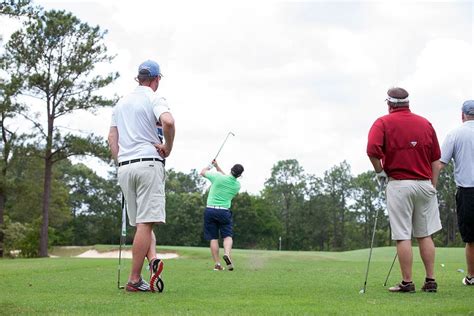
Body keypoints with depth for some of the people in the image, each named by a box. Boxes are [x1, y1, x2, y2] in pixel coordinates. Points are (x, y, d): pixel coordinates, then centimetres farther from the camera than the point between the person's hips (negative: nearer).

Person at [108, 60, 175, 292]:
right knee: (145, 222, -5)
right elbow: (168, 121, -23)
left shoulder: (121, 102, 19)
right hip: (149, 162, -6)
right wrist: (168, 148, -9)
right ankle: (134, 279, -5)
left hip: (124, 167, 6)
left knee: (141, 222, 13)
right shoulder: (154, 99, -2)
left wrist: (120, 163, 16)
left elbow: (112, 138, 16)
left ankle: (152, 258, -8)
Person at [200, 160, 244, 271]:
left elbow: (203, 172, 10)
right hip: (224, 211, 0)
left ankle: (217, 264, -1)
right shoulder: (237, 185, 4)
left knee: (213, 238, 3)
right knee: (227, 235, 3)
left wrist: (211, 165, 28)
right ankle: (227, 253, -26)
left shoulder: (217, 177, -7)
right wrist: (217, 167, 26)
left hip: (210, 210, 0)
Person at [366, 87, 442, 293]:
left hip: (399, 184, -4)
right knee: (425, 235, 11)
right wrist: (433, 187, 16)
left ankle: (407, 282, 2)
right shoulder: (425, 123, 11)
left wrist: (380, 172, -4)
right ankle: (431, 281, 12)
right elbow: (436, 160, 11)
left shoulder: (383, 123, -2)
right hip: (425, 184, 4)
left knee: (403, 236, -1)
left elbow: (372, 149, -20)